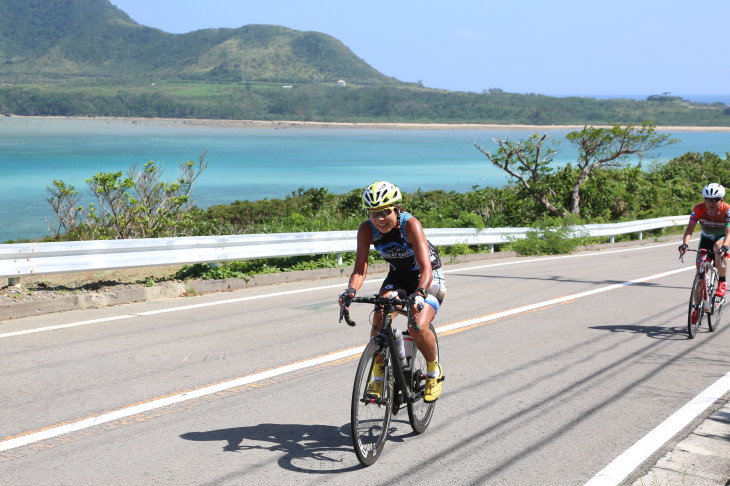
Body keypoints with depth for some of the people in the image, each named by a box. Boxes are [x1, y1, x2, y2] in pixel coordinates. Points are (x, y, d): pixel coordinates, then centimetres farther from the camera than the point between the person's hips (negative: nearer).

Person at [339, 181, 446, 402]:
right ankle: (378, 376, -5)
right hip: (398, 276, 4)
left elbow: (426, 268, -40)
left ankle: (434, 373, 4)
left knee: (418, 328, -25)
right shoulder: (366, 229, -20)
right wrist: (351, 290, -41)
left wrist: (419, 294, -58)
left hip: (429, 277, -4)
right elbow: (360, 267, -21)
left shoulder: (410, 224, -32)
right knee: (379, 319, -23)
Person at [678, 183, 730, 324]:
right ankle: (697, 308, 6)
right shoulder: (699, 209, -23)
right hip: (706, 238, 3)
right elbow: (690, 229, -30)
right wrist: (685, 244, -49)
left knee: (718, 247, -39)